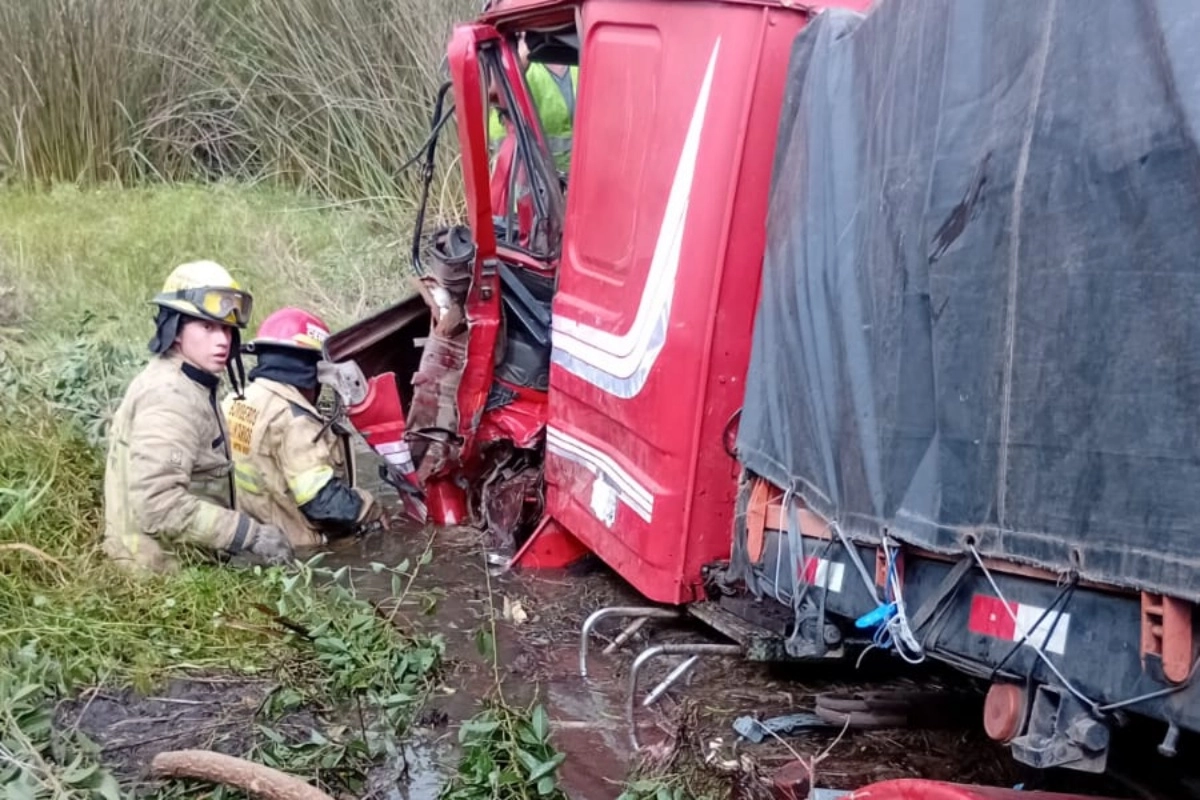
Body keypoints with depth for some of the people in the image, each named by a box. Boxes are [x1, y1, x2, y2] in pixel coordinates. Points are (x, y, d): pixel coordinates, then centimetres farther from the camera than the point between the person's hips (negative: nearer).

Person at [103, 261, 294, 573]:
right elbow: (157, 503, -27)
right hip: (166, 570, -9)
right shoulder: (170, 398, -18)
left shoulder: (188, 386, 12)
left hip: (186, 560, 9)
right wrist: (249, 535, -24)